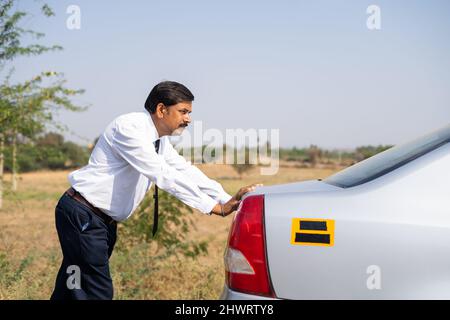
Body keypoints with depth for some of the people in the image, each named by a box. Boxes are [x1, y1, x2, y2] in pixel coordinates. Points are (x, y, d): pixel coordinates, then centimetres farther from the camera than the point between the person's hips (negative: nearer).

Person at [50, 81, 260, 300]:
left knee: (69, 290, 14)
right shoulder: (130, 127, -20)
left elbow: (185, 171, 7)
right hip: (82, 215, -9)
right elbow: (164, 175, -26)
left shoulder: (160, 140, 8)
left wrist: (228, 200, -5)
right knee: (98, 292, -10)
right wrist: (213, 207, -26)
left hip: (104, 220, 9)